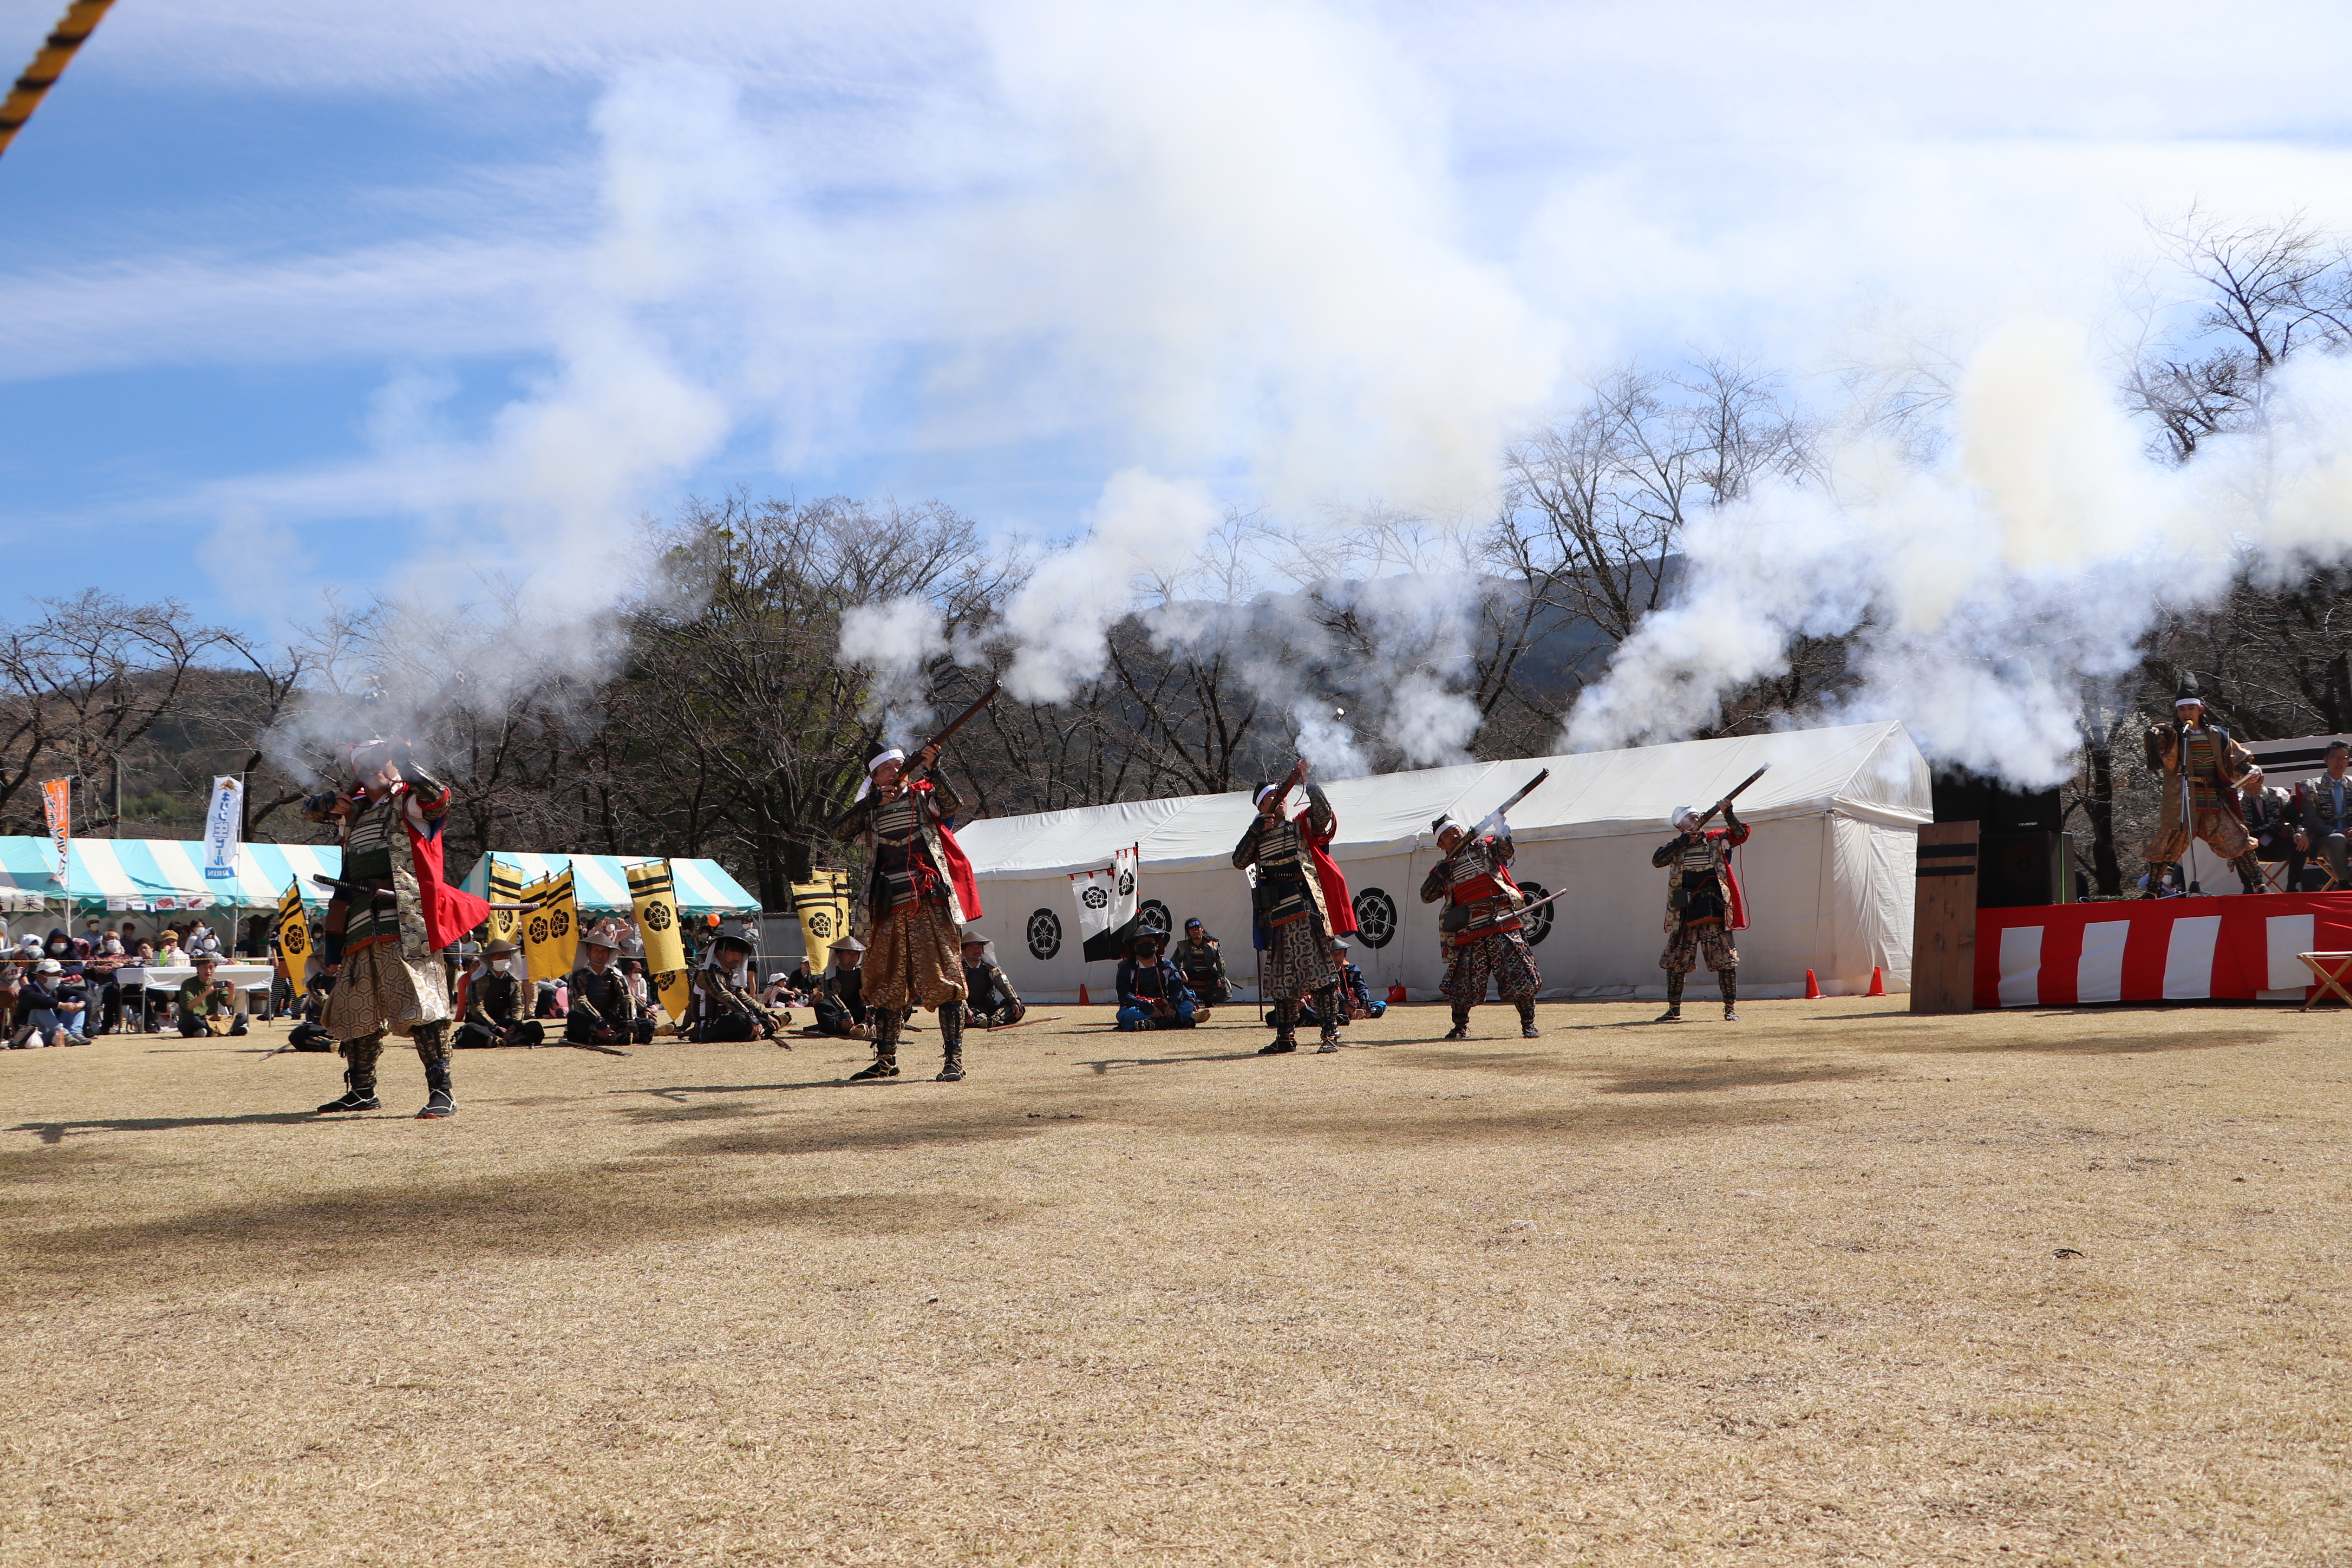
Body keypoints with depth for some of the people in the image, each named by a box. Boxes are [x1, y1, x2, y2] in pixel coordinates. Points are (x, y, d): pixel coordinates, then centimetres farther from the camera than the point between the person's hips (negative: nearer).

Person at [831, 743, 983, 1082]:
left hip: (929, 903, -4)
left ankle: (954, 1060, -9)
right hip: (889, 908, 4)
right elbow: (841, 832, -3)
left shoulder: (922, 796, 6)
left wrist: (932, 771, -27)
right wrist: (872, 801, -11)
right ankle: (886, 1060, 21)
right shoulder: (870, 810, 13)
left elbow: (954, 805, -14)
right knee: (885, 983, 10)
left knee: (942, 978, -9)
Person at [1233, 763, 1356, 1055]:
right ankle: (1285, 1037, 16)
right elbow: (1239, 861, 4)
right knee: (1281, 976, 8)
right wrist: (1256, 831, -4)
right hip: (1276, 913, 4)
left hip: (1305, 908, -4)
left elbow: (1324, 812, -13)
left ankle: (1331, 1034, -12)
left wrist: (1308, 782, -17)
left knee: (1317, 970, -10)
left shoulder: (1302, 826, 6)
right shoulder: (1259, 837, 16)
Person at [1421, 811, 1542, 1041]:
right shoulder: (1444, 869, 17)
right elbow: (1426, 896, 9)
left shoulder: (1485, 847, 12)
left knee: (1521, 978, -6)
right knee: (1462, 986, 2)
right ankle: (1460, 1027, 22)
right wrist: (1439, 874, -7)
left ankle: (1529, 1025, 5)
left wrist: (1502, 833, -26)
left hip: (1503, 927, -2)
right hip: (1469, 933, 2)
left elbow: (1507, 850, -7)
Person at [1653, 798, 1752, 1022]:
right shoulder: (1676, 846, 10)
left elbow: (1740, 834, -6)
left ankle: (1731, 1009, 3)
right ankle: (1674, 1010, 17)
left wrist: (1728, 813, -19)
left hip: (1715, 911, -1)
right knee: (1676, 962, 5)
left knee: (1725, 961, -4)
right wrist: (1683, 840, -11)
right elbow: (1657, 859, -8)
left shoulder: (1716, 839, 8)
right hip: (1685, 914, 1)